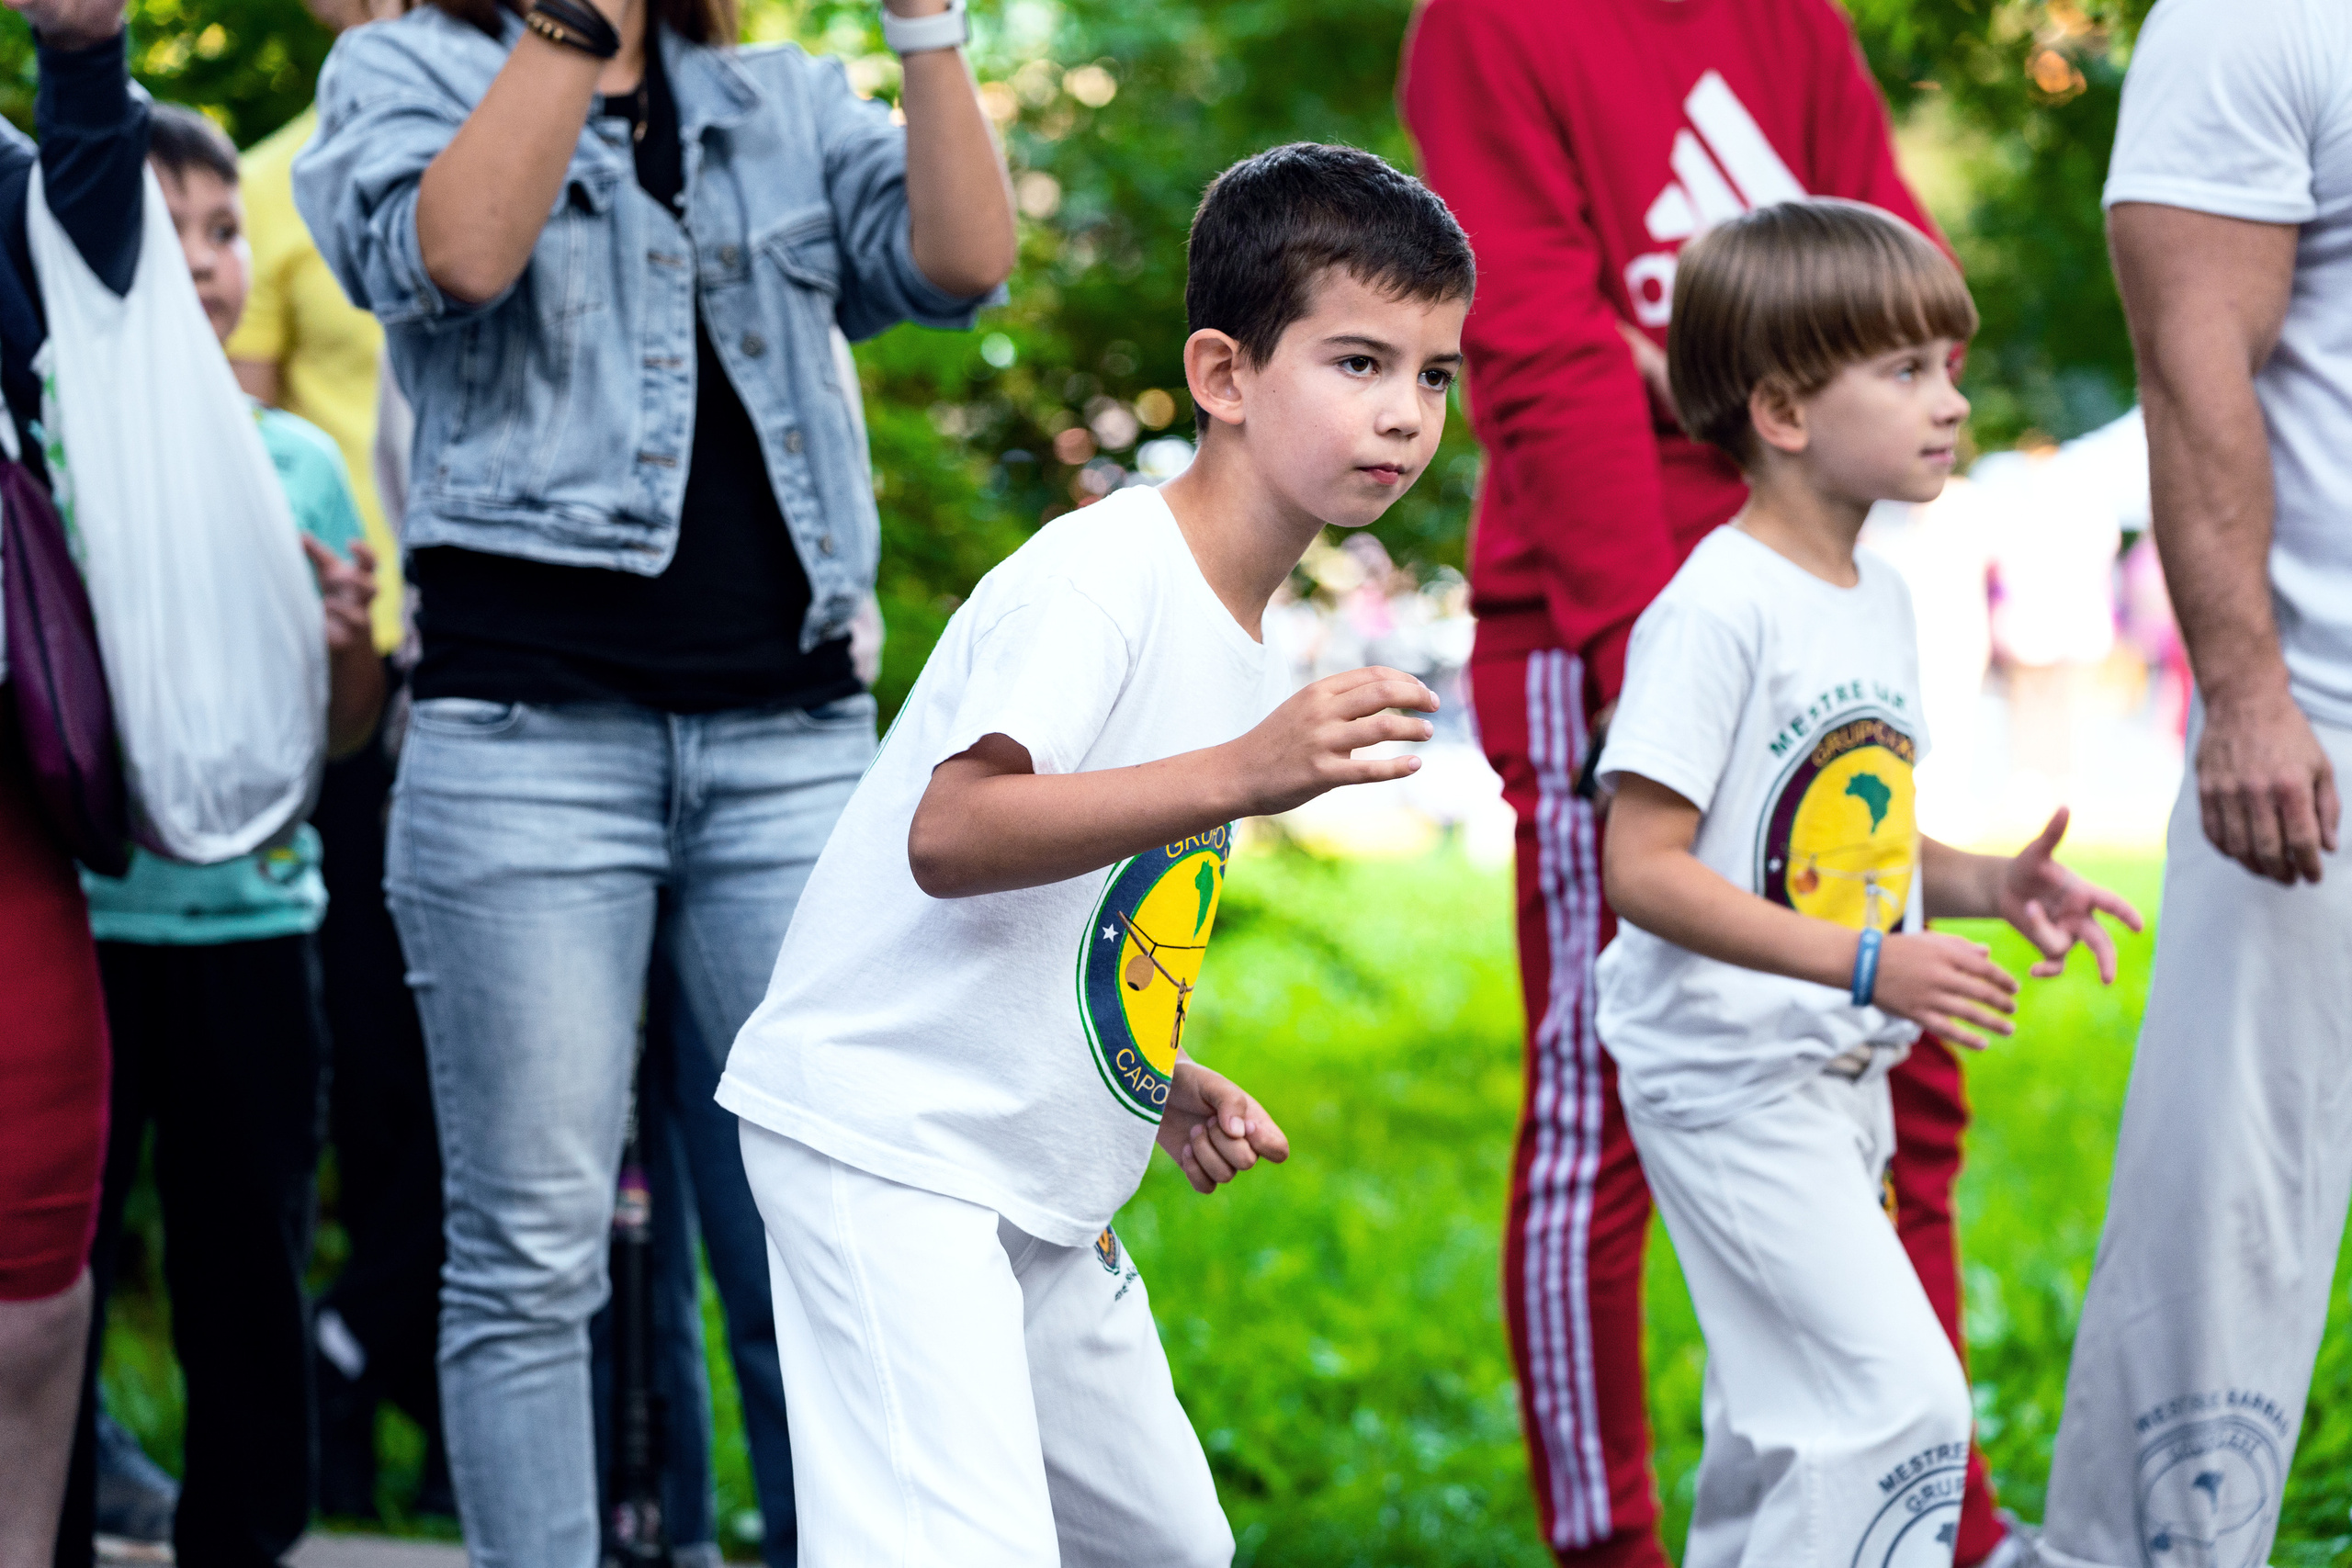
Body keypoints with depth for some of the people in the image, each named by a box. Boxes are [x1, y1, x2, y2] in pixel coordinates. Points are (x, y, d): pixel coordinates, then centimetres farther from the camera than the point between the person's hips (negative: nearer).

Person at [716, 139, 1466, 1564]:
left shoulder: (1246, 642, 12)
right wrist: (1241, 774, -40)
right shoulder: (1098, 577, -17)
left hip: (1042, 1192, 10)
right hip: (887, 1142, -10)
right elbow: (950, 836, -33)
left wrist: (1163, 1083, 11)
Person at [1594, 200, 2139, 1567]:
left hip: (1837, 1079, 9)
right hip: (1729, 1078, -9)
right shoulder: (1717, 608, -18)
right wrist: (1868, 961, -27)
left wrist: (1996, 885, 1)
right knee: (1903, 1400, -13)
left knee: (1787, 1422, 17)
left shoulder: (1880, 599, 10)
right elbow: (1642, 868, -22)